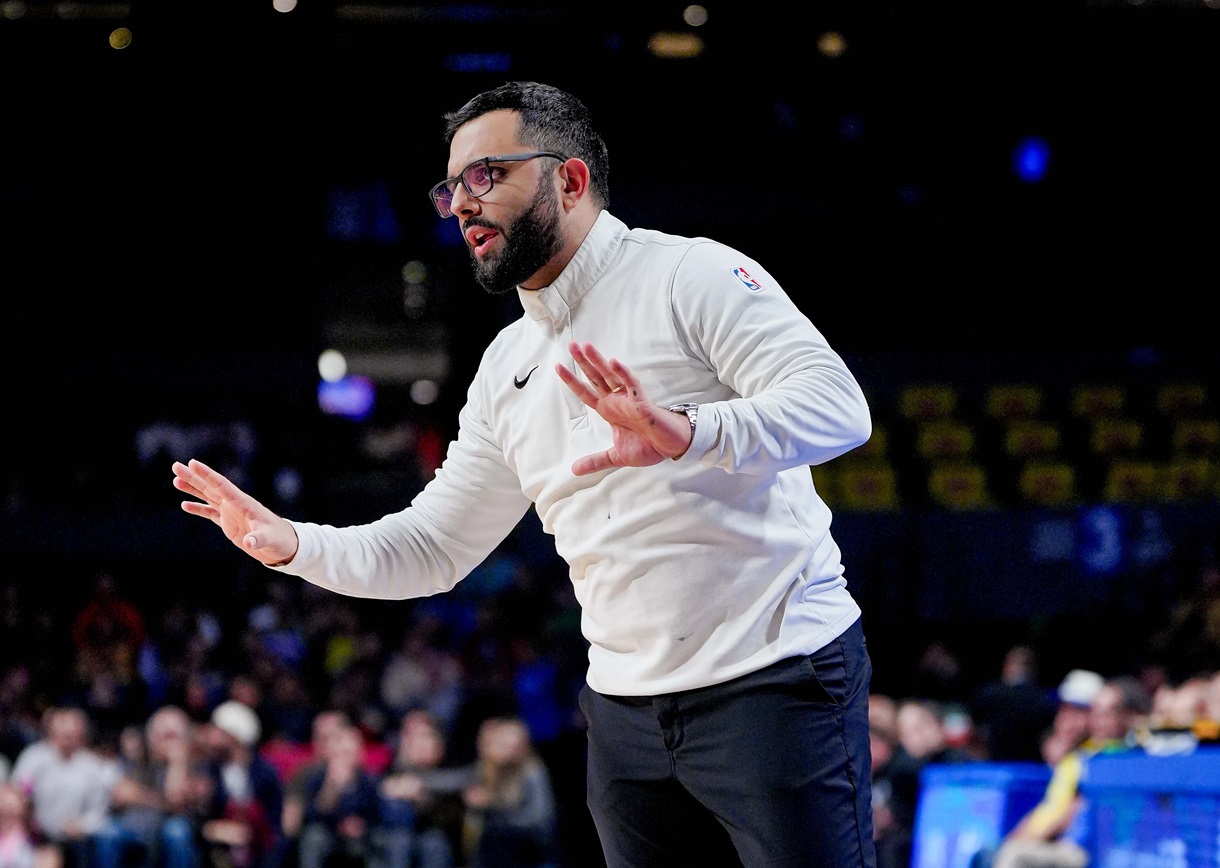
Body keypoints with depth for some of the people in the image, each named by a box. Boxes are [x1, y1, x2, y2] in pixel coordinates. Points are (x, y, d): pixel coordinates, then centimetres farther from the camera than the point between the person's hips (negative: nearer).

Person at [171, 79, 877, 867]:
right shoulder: (506, 368, 15)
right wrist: (291, 544, 4)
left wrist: (688, 435, -35)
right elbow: (434, 549, 20)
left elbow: (837, 404, -19)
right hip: (628, 707, 7)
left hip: (777, 679, -7)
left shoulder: (692, 276, -6)